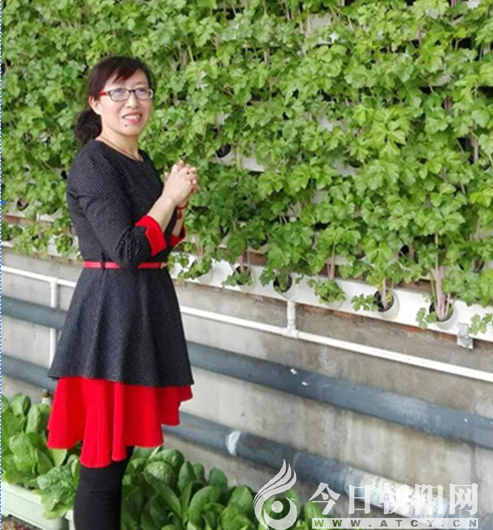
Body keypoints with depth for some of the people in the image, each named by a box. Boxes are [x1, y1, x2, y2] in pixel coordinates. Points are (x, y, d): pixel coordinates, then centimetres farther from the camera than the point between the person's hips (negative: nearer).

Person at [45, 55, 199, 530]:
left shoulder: (142, 162, 12)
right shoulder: (93, 165, -14)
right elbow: (127, 250, -21)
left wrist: (179, 203, 0)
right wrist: (169, 196, -12)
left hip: (145, 308, 9)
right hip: (109, 312, -9)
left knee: (124, 441, 16)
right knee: (105, 453, -4)